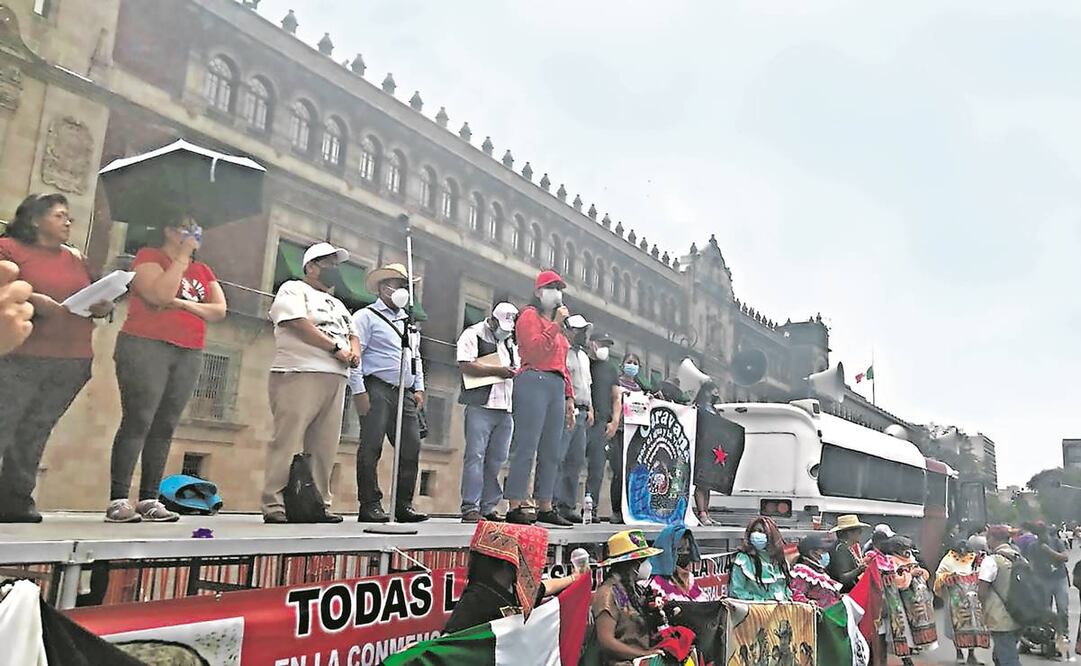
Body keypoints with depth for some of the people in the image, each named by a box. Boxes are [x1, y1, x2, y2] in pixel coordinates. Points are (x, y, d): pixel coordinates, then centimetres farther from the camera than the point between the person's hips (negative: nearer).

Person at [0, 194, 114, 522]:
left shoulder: (77, 259, 20)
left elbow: (96, 300, 24)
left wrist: (103, 307, 3)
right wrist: (30, 299, -20)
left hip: (73, 363, 4)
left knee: (34, 434, 6)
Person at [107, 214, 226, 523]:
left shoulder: (203, 271, 20)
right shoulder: (149, 256, 3)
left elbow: (220, 310, 9)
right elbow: (160, 294, -14)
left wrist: (184, 303, -5)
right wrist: (182, 257, -7)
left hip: (189, 355, 6)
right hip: (146, 347, -5)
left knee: (165, 427, 2)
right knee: (138, 422, -11)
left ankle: (149, 500, 3)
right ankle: (118, 500, -9)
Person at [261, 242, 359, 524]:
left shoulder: (337, 304, 29)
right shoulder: (293, 289, 5)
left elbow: (352, 335, 26)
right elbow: (299, 324, -11)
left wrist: (354, 351, 2)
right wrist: (336, 348, -8)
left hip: (335, 379, 7)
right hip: (299, 374, -7)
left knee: (324, 447, 4)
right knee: (286, 441, -9)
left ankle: (320, 504, 8)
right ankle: (274, 505, -7)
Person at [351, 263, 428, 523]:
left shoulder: (409, 321, 24)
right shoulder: (367, 316, 1)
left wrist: (419, 388, 15)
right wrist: (359, 391, -15)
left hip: (406, 394, 7)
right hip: (377, 391, -7)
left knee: (411, 449, 3)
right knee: (371, 449, -6)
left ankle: (404, 506, 11)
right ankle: (370, 506, 1)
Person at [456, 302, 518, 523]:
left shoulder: (510, 342, 24)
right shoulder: (473, 335, 1)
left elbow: (518, 368, 28)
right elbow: (465, 365, -12)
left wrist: (514, 372, 4)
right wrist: (497, 371, -16)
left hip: (505, 408, 7)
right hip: (481, 406, -7)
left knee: (497, 459, 7)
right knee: (475, 456, -8)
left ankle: (489, 507, 13)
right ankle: (470, 507, -5)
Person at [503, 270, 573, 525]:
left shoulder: (558, 324, 27)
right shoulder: (530, 315, 3)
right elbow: (535, 351, -12)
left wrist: (569, 397, 20)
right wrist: (555, 325, -12)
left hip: (557, 387, 8)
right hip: (534, 382, -8)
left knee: (551, 452, 5)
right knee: (527, 447, -10)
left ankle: (545, 507, 9)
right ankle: (516, 507, -8)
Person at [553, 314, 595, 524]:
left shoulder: (584, 356, 23)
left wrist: (590, 410, 20)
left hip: (581, 413, 9)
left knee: (576, 461, 8)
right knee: (557, 458, -10)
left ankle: (567, 505, 14)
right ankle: (551, 504, -8)